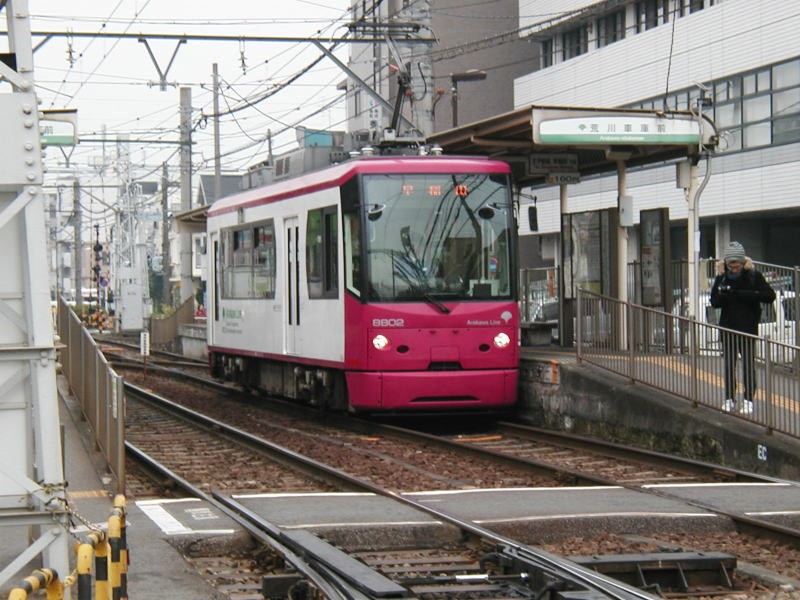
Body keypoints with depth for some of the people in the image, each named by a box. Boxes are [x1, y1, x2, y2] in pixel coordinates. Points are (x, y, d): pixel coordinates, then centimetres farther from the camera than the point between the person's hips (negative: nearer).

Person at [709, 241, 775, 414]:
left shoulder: (754, 275, -6)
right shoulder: (722, 278, 0)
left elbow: (770, 296, -13)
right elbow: (715, 303, -5)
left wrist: (742, 294, -22)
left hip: (748, 327, -2)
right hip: (728, 327, 2)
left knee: (748, 364, -1)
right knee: (729, 365, 6)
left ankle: (748, 399, 6)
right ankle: (729, 398, 15)